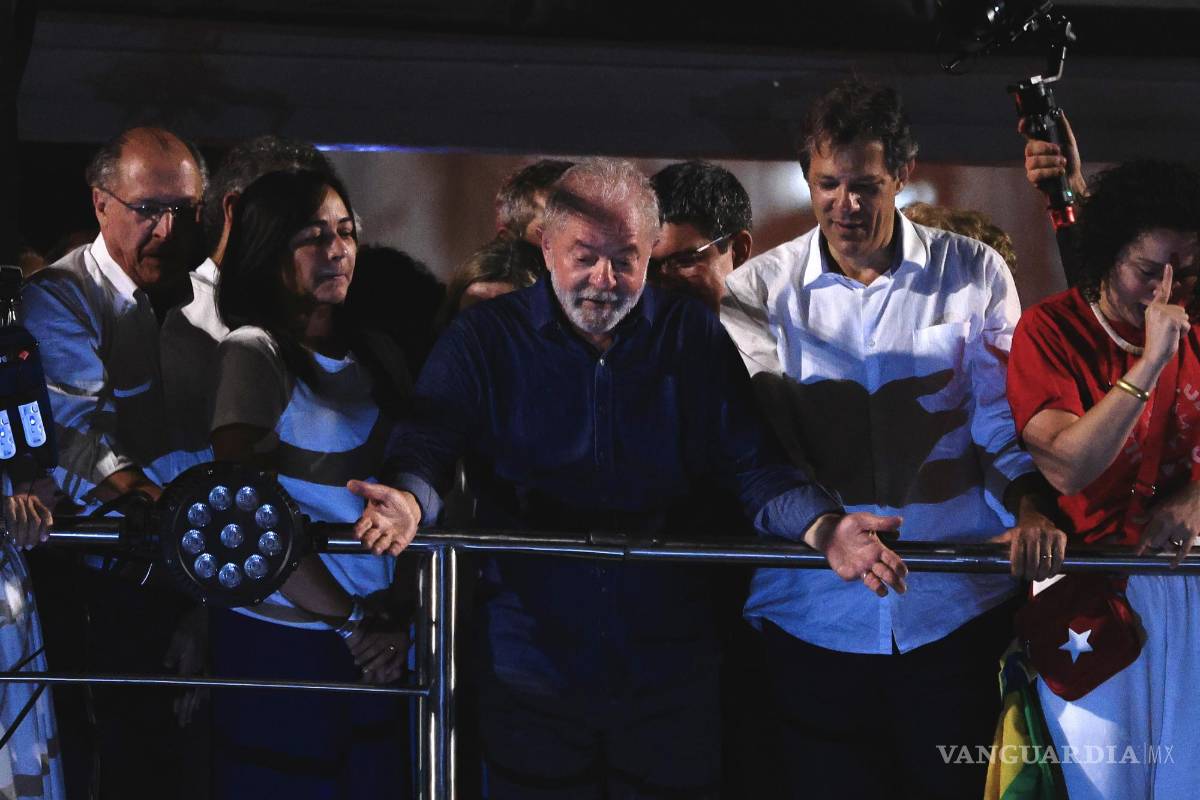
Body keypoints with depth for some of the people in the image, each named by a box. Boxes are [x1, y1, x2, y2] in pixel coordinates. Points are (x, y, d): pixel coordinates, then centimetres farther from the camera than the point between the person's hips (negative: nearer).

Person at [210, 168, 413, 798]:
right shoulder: (254, 352, -8)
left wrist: (399, 619, -2)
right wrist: (351, 617, -11)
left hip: (375, 641, 6)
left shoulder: (378, 355, 12)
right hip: (281, 643, -6)